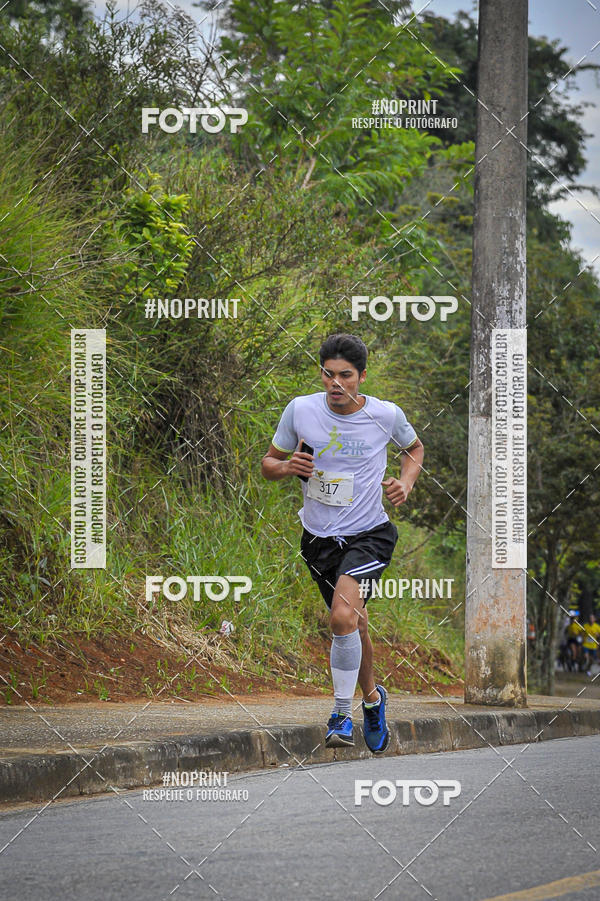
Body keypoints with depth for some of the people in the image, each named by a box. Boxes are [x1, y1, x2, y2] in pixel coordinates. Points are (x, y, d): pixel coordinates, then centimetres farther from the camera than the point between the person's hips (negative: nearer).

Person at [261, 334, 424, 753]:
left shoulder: (386, 414, -8)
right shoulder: (300, 410, -6)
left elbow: (414, 447, 15)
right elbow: (269, 462, 6)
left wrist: (406, 483, -3)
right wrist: (288, 467, -16)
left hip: (368, 534, -3)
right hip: (319, 537, 3)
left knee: (343, 617, -25)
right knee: (354, 624, 14)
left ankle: (342, 714, -11)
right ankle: (372, 698, 41)